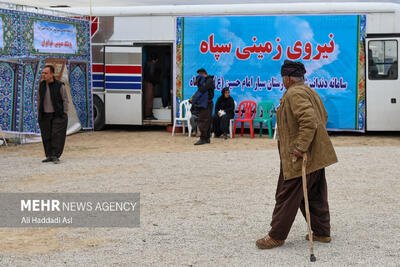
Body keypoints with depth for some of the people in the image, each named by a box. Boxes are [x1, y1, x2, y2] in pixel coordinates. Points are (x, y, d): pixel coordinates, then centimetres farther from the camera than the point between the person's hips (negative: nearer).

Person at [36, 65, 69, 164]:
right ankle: (49, 156, 12)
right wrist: (39, 115, 10)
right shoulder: (41, 85, 6)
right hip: (45, 116, 4)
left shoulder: (60, 86, -8)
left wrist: (64, 115, -6)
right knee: (46, 137, 5)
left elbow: (65, 100, -3)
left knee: (57, 135, -8)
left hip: (58, 115, -4)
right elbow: (39, 100, 13)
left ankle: (56, 156, -4)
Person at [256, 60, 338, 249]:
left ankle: (276, 236, 7)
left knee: (287, 197, -1)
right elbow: (323, 117, 25)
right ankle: (322, 232, 23)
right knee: (315, 196, 16)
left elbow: (309, 120, -28)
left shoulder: (294, 94, -16)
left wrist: (300, 147, -27)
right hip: (317, 155, 10)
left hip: (300, 158, -10)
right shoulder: (310, 92, 16)